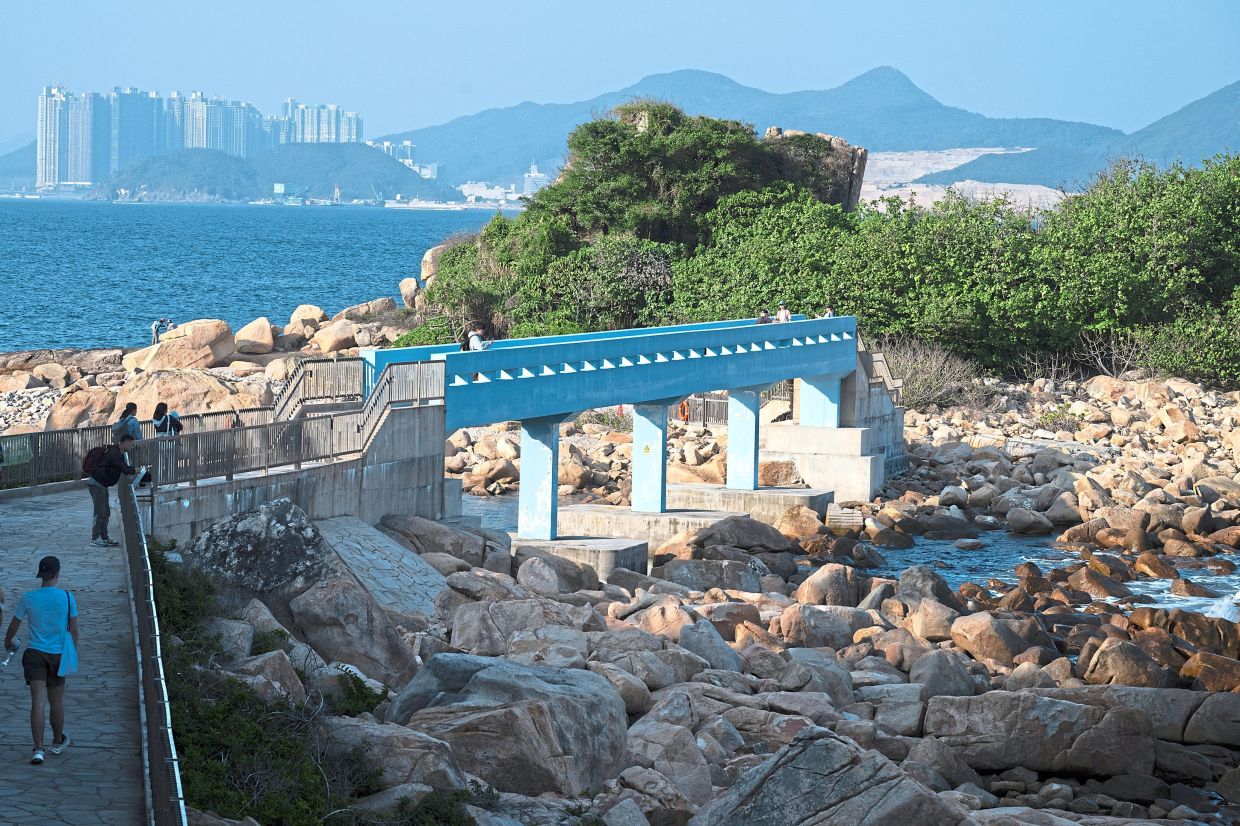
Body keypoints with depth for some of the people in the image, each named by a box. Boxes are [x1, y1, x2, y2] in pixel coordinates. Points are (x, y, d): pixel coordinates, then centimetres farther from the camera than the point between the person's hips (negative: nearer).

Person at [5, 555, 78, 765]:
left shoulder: (28, 598, -5)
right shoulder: (67, 597, -6)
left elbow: (14, 624, 8)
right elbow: (74, 630, 0)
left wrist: (8, 641, 29)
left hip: (35, 653, 0)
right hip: (58, 654, 0)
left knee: (38, 702, -5)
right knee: (57, 702, 15)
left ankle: (38, 749, -14)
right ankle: (57, 742, 34)